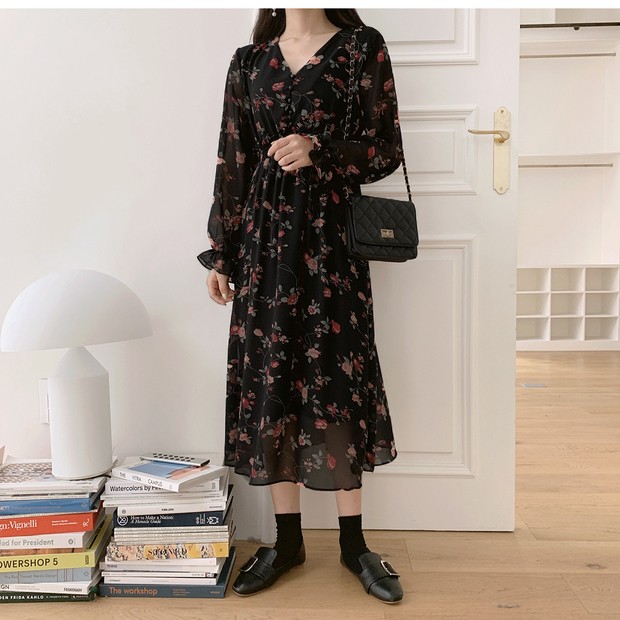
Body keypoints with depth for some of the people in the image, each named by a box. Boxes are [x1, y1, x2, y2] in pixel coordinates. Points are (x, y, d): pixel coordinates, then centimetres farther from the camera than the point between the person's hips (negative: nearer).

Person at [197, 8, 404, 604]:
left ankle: (353, 542, 18)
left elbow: (386, 151, 2)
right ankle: (287, 541, 20)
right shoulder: (249, 60, 14)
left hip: (328, 235, -2)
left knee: (337, 376, -1)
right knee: (269, 378, 3)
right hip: (263, 236, 3)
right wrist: (220, 255, 9)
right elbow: (233, 162, 11)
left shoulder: (362, 47, 6)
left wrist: (319, 151, -15)